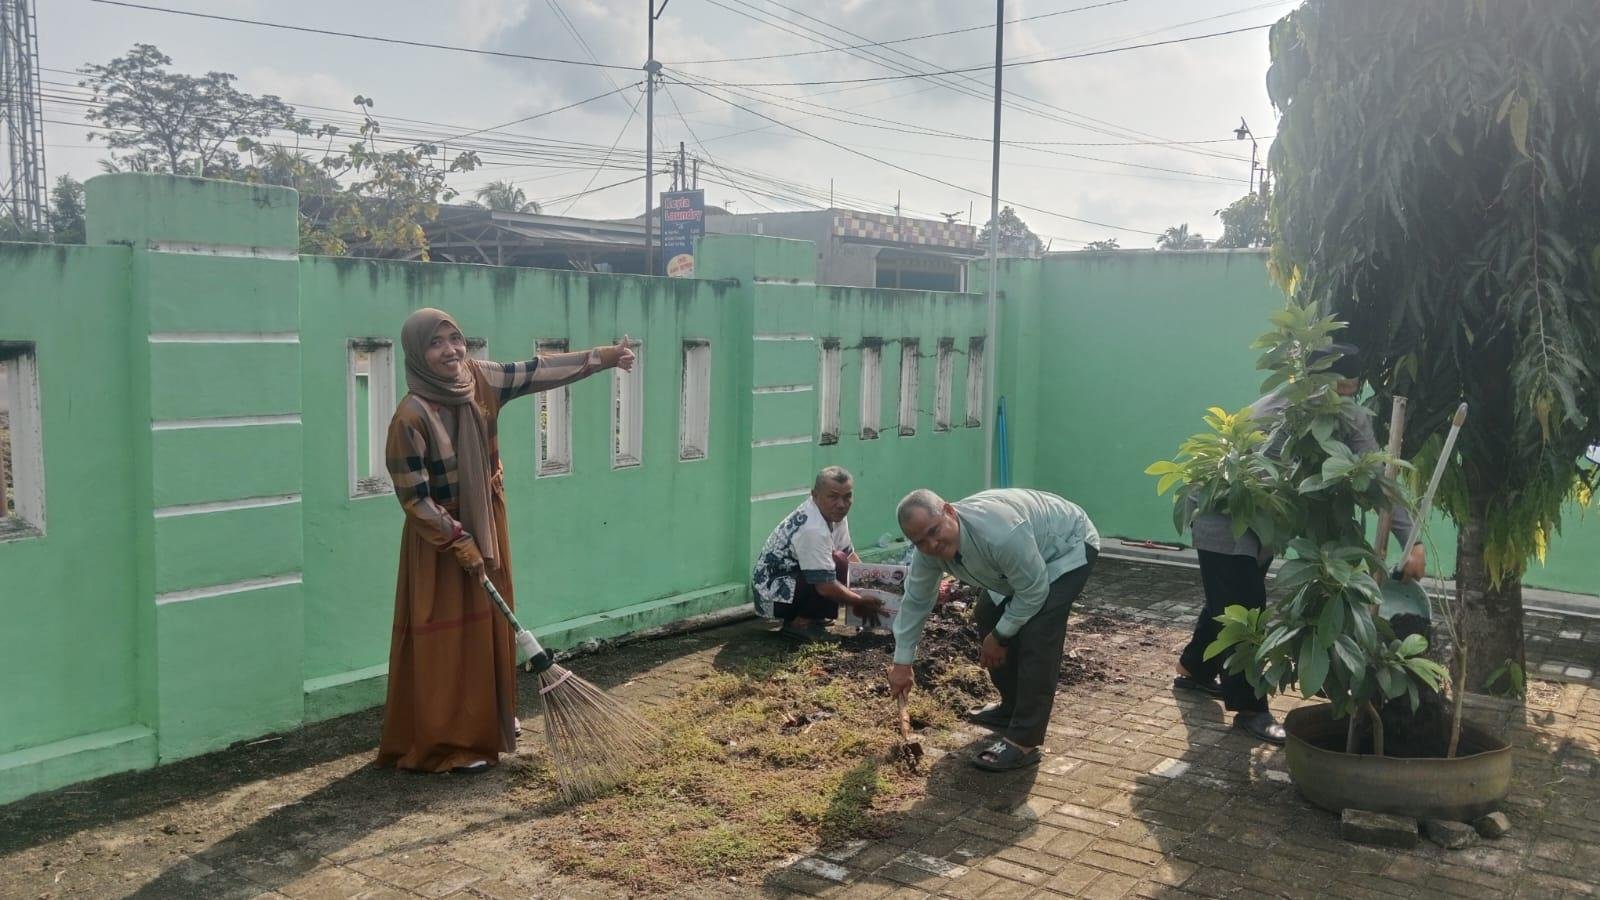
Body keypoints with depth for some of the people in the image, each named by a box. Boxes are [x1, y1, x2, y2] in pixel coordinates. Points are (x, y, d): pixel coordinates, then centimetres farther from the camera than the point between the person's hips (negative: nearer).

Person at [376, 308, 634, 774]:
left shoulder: (478, 379, -6)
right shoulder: (411, 417, -24)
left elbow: (538, 371, 3)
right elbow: (413, 496, -20)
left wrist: (604, 357, 3)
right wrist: (458, 542, -19)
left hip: (486, 526, 7)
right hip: (439, 538, -7)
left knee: (489, 624, 18)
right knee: (445, 639, 1)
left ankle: (488, 723, 35)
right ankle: (442, 744, 13)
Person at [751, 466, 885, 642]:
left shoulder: (833, 513, 0)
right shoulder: (812, 529, -29)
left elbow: (849, 553, 12)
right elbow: (825, 586, -29)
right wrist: (861, 603, -16)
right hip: (771, 594, -10)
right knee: (838, 564, -24)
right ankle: (800, 623, -12)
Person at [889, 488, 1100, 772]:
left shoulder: (999, 532, -41)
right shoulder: (928, 551, -17)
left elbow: (1035, 592, -29)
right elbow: (915, 602, -3)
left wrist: (999, 637, -16)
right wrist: (902, 663, 1)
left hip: (1069, 545, -8)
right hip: (1027, 556, 8)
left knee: (1036, 637, -20)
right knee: (989, 615, 10)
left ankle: (1024, 742, -16)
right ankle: (1012, 707, 28)